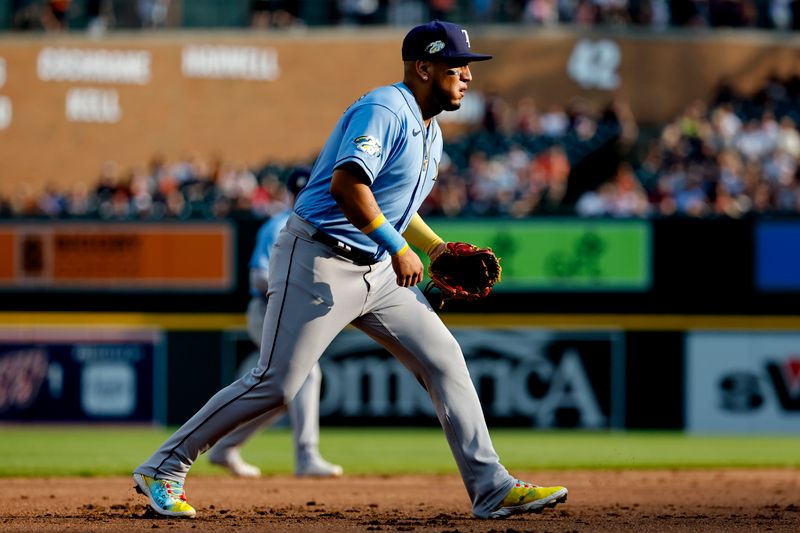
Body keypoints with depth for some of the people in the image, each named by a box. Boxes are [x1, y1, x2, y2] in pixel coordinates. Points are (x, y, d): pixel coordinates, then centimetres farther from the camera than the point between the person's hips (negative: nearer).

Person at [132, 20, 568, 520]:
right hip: (319, 262, -9)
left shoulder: (430, 132, 16)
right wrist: (397, 246, -29)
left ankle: (492, 488, 3)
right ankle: (163, 469, 1)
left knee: (445, 360, 1)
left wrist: (436, 246, 14)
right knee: (275, 384, -10)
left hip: (377, 270, 9)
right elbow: (346, 184, -30)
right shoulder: (384, 111, -16)